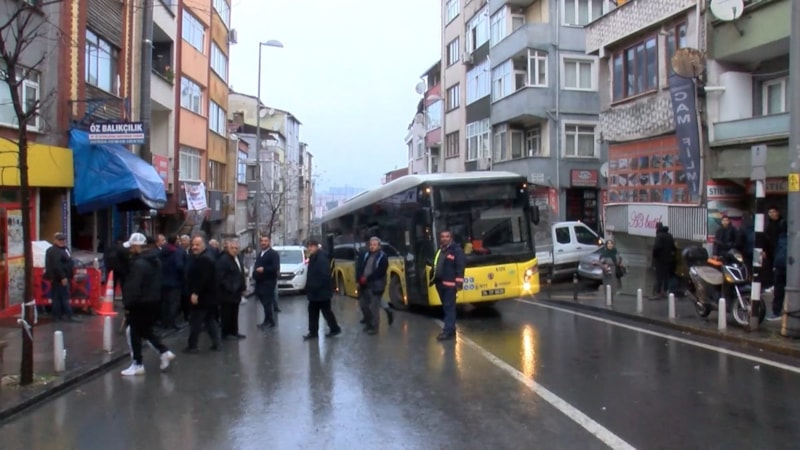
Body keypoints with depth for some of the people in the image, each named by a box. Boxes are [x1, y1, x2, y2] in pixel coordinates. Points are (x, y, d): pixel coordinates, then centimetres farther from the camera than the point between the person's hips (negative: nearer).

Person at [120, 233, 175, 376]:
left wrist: (128, 305, -15)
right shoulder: (155, 260, 9)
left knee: (135, 333, 3)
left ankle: (138, 365, 10)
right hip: (153, 301, 9)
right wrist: (155, 297, 18)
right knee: (146, 331, 21)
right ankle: (164, 352, 12)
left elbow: (134, 287, -22)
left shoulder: (139, 263, -20)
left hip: (140, 303, -9)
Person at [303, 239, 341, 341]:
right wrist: (309, 287, 13)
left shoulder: (322, 259, -20)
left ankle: (335, 329, 17)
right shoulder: (313, 258, 12)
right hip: (314, 291, 10)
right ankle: (313, 332, 16)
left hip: (322, 291, -10)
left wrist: (317, 287, -24)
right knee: (312, 312, 10)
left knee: (326, 311, 2)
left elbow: (324, 276, -27)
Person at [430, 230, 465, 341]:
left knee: (449, 307, -7)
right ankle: (451, 329, 22)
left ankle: (448, 331, -8)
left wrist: (459, 283, -19)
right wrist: (433, 279, 22)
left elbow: (460, 268, -14)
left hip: (450, 284, -8)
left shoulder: (456, 250, -8)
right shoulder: (439, 251, 18)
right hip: (440, 283, 8)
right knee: (445, 307, 13)